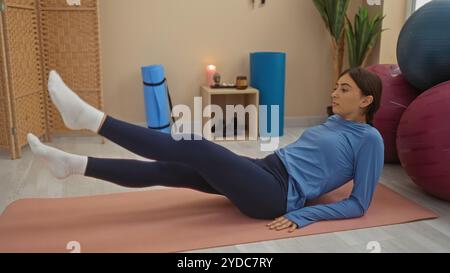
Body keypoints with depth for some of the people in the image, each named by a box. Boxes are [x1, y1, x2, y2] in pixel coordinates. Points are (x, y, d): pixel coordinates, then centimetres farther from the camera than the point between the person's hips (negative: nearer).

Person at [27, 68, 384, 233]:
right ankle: (73, 164, -4)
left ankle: (91, 118, -21)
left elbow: (359, 204, -7)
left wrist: (303, 215, -15)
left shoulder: (369, 139, -2)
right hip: (266, 172, 8)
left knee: (191, 148, -24)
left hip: (277, 196, -8)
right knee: (166, 170, -5)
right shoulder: (334, 122, 21)